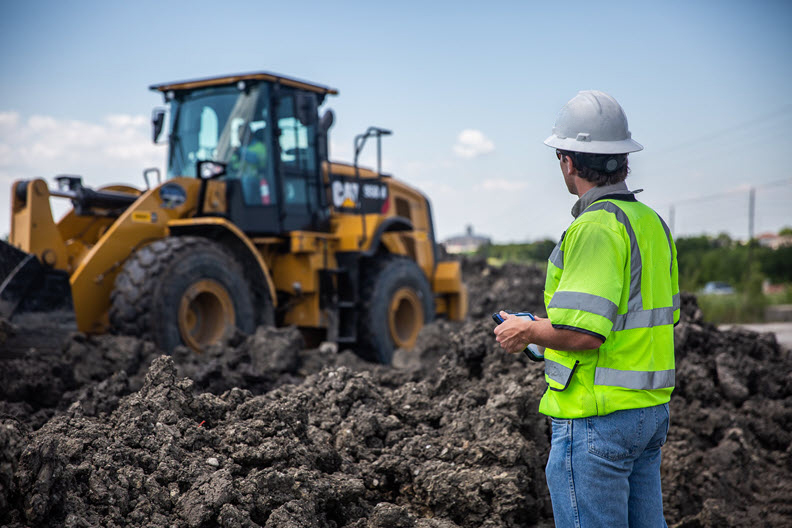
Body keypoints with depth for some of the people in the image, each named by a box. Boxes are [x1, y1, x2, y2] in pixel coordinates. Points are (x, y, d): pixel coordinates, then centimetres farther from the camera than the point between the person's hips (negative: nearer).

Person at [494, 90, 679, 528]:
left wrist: (526, 332, -7)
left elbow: (584, 333, -26)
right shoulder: (652, 221, 11)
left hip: (597, 419, -9)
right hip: (652, 409, 9)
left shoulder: (596, 227, -18)